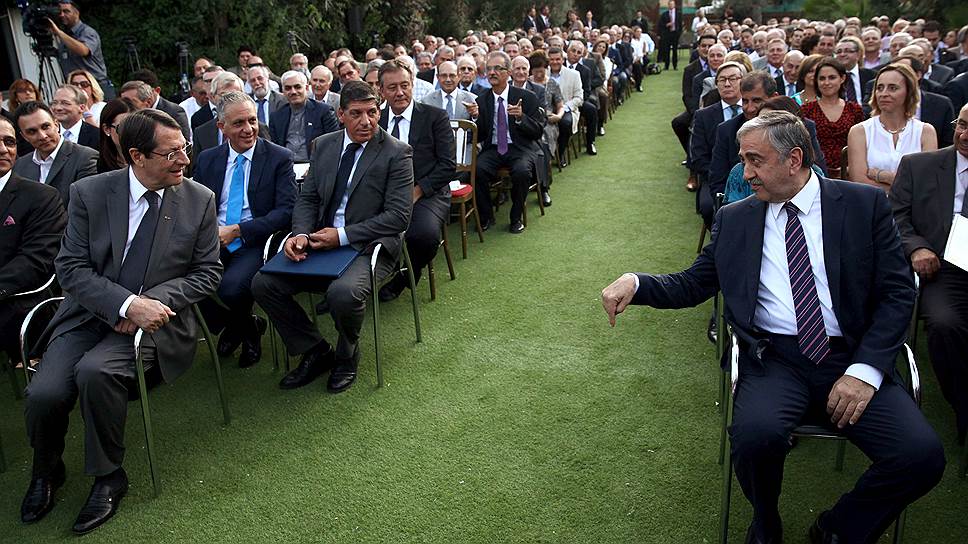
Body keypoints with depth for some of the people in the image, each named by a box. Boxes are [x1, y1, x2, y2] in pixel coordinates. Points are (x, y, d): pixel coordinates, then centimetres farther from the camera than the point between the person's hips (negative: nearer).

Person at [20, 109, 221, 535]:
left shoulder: (200, 199, -2)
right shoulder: (89, 193, -3)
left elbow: (207, 272, 2)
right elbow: (71, 267, -6)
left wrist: (153, 300, -15)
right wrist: (126, 303, -22)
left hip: (154, 316, -1)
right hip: (89, 312, 2)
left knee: (94, 371, -30)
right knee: (45, 393, -20)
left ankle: (108, 477, -6)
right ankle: (47, 471, 15)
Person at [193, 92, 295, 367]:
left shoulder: (279, 158, 1)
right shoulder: (206, 159, 14)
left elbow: (285, 211, -7)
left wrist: (237, 230, -16)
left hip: (255, 243, -4)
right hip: (212, 242, 4)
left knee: (230, 287, -33)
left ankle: (235, 327, 6)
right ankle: (247, 328, 2)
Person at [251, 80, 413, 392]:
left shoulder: (397, 153, -6)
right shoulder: (323, 145, 11)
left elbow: (398, 216, -12)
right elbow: (307, 198, 12)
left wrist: (343, 236, -18)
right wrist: (301, 234, -10)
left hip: (368, 247, -5)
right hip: (320, 241, 6)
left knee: (343, 293, -35)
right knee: (263, 283, -11)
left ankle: (346, 357, 0)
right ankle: (316, 352, 7)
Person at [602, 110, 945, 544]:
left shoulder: (865, 204, 6)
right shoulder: (734, 220, 11)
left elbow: (898, 292, 2)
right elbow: (691, 286, 13)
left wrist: (865, 370, -10)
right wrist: (636, 283, -7)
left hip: (851, 358, 1)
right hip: (775, 358, 0)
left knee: (922, 454, -23)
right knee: (755, 434, -31)